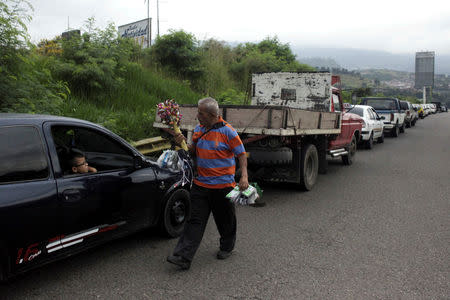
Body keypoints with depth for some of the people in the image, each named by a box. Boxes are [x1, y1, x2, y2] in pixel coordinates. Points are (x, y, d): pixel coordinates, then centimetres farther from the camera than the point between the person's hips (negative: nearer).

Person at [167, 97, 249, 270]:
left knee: (225, 220, 13)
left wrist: (244, 176, -18)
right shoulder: (198, 129, 8)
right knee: (195, 220, 1)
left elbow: (241, 154, -7)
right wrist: (183, 143, 0)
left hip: (223, 185, -4)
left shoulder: (227, 131, -11)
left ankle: (226, 248, 36)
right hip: (201, 184, 5)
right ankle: (183, 257, -1)